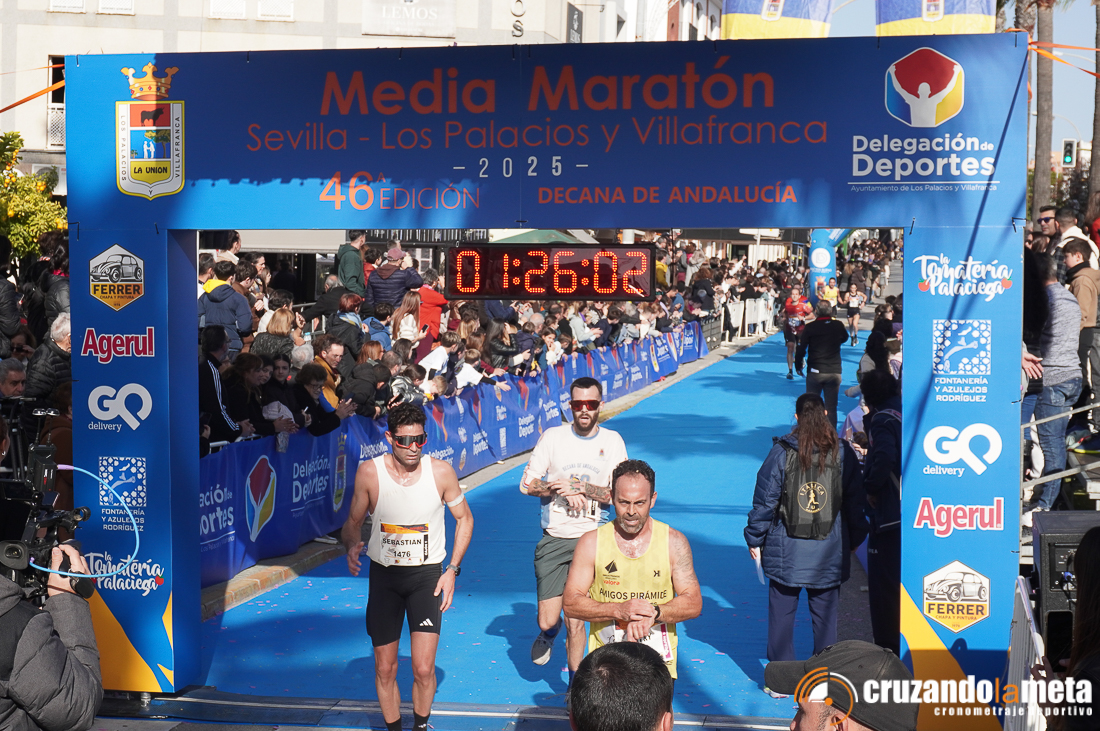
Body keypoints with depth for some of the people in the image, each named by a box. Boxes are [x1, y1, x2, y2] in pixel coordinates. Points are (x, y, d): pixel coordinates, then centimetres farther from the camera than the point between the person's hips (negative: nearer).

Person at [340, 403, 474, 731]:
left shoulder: (440, 472, -11)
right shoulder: (369, 473, -11)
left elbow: (464, 518, 4)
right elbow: (354, 522, 4)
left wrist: (452, 569, -3)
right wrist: (352, 546, -19)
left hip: (427, 574, -1)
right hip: (383, 574, 1)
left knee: (424, 669, -9)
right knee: (385, 670, 7)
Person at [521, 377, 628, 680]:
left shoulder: (612, 441, 1)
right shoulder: (553, 437, 0)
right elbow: (527, 483, 0)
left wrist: (581, 487, -15)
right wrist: (564, 490, -15)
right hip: (553, 539, 1)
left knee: (576, 621, 1)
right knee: (547, 620, 1)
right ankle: (549, 633, 38)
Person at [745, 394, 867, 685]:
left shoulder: (781, 453, -7)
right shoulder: (843, 453, -1)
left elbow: (764, 500, -4)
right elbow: (855, 502, 5)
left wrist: (754, 539, 7)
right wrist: (854, 540, 18)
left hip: (786, 552, -1)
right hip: (830, 552, 2)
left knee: (781, 613, 8)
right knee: (825, 615, 10)